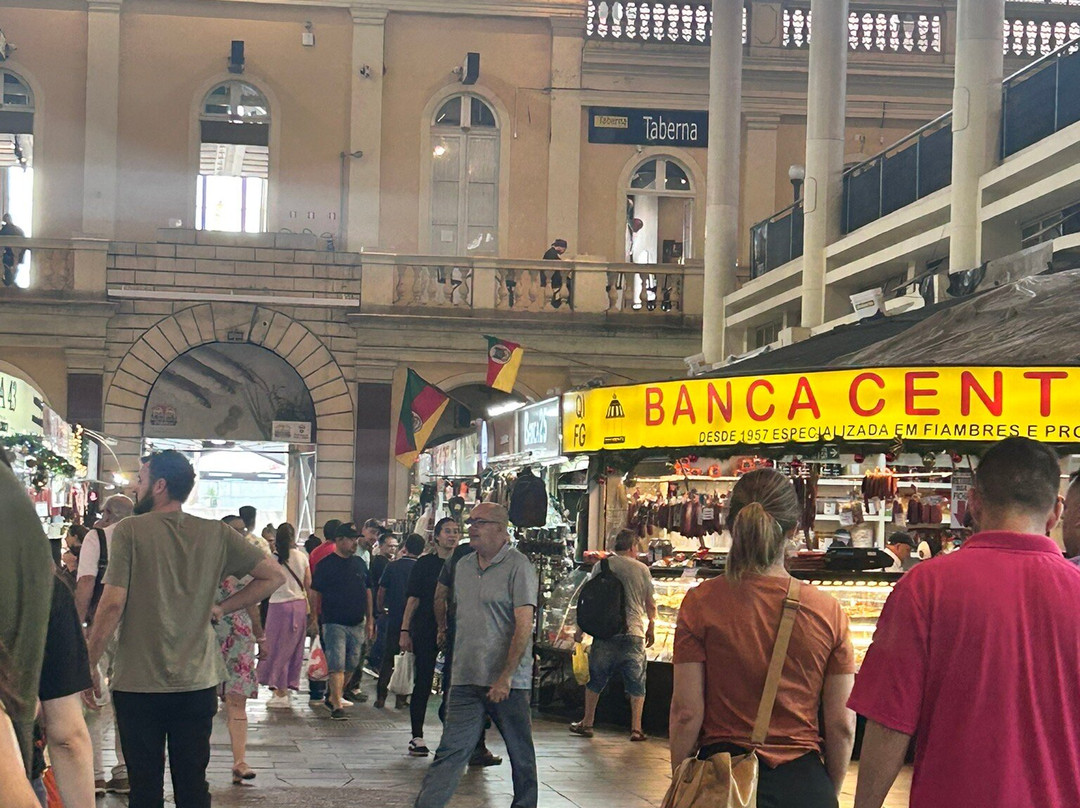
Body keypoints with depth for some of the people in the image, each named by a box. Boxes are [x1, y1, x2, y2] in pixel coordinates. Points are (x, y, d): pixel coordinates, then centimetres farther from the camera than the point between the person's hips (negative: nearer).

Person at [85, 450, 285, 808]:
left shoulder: (130, 530, -9)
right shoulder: (215, 534, 3)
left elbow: (112, 604, -13)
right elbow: (273, 575, 4)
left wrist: (89, 664, -4)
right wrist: (221, 607, 8)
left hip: (138, 683, -3)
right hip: (198, 681, 3)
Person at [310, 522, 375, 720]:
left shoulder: (360, 563, 13)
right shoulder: (326, 564, -3)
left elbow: (367, 591, 19)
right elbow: (315, 593, -1)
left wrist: (370, 619, 17)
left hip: (357, 624, 6)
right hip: (334, 623, -6)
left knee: (351, 665, 10)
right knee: (337, 666, -10)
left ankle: (332, 698, 25)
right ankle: (337, 706, -10)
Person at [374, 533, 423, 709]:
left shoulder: (393, 566, -3)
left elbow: (381, 592, 1)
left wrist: (381, 609, 17)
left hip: (394, 619, 1)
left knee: (388, 658, 9)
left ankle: (381, 697, 6)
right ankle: (401, 698, 8)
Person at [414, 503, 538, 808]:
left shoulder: (518, 566, -8)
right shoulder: (463, 566, 13)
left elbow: (524, 624, -14)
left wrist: (506, 676, -18)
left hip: (508, 681, -5)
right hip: (466, 679, 5)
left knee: (521, 754, 8)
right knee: (451, 751, -2)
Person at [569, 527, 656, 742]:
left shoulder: (602, 565, 2)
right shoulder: (642, 569, 3)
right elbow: (651, 605, 8)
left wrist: (581, 628, 12)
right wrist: (651, 628, 24)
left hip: (605, 632, 1)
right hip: (634, 633, 0)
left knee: (595, 678, 14)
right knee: (636, 682, 8)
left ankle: (587, 723, 17)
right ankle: (636, 728, 4)